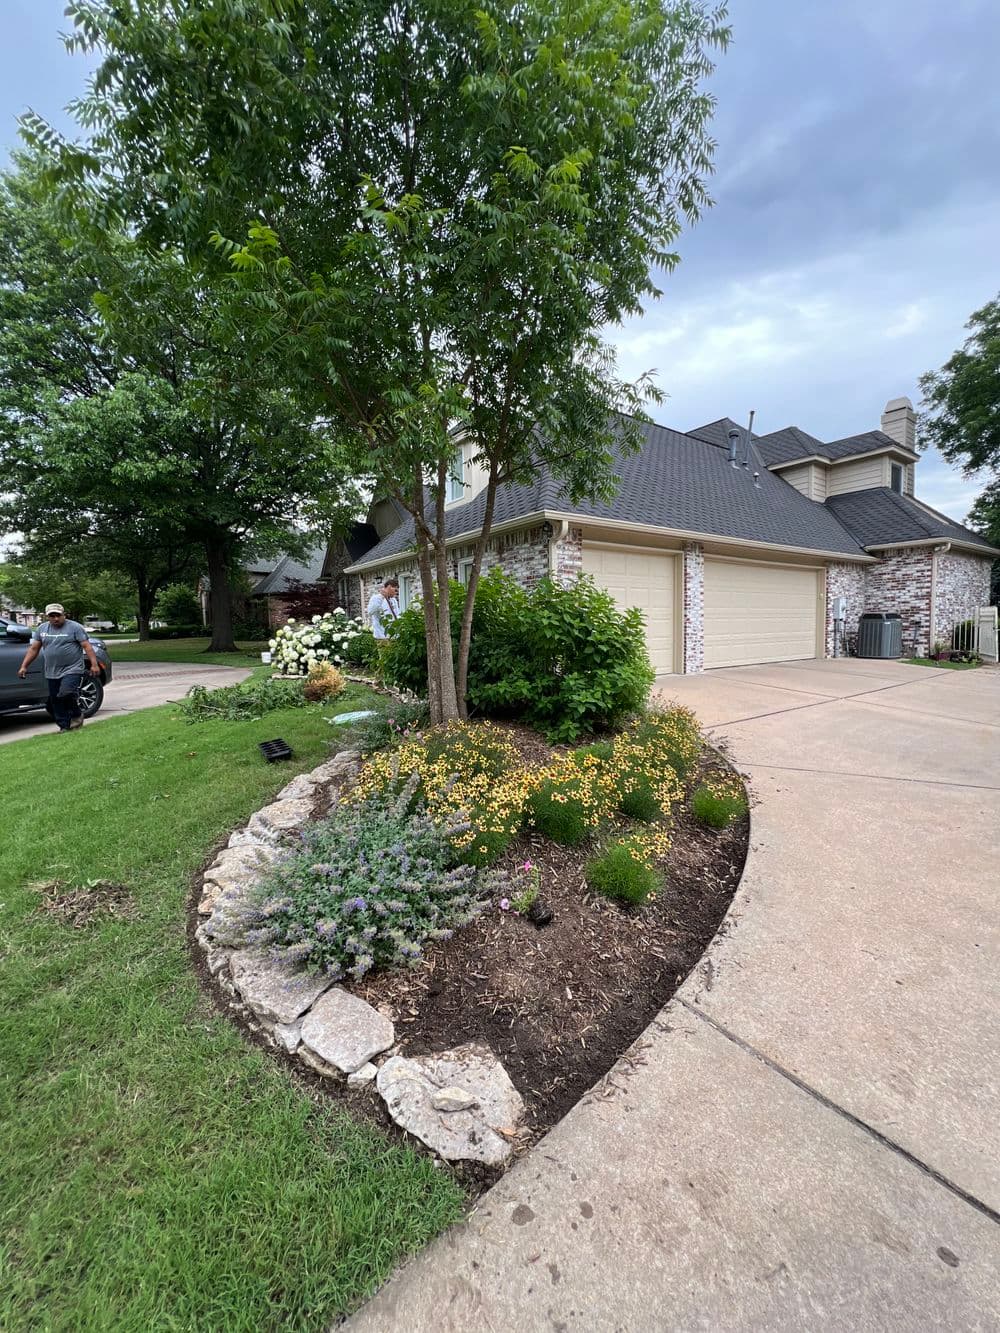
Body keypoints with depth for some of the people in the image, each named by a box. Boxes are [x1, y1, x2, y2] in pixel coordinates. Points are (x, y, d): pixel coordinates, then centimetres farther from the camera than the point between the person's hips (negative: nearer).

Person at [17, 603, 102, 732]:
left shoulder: (75, 627, -3)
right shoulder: (41, 629, 12)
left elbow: (87, 646, -8)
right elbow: (33, 649, 16)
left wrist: (94, 664, -17)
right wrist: (24, 666, 9)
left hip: (72, 670, -6)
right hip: (52, 673, 6)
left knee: (66, 694, -24)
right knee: (56, 702, 7)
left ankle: (77, 716, 1)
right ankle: (64, 727, 18)